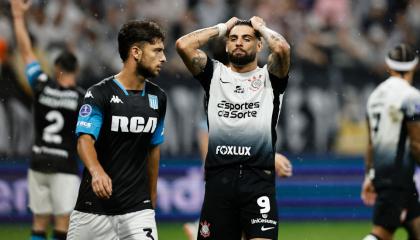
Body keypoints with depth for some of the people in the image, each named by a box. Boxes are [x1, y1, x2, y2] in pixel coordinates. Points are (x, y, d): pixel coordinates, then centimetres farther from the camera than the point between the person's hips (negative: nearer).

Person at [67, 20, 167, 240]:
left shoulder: (157, 98, 9)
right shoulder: (99, 94, -8)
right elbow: (85, 140, -20)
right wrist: (97, 171, -39)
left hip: (138, 207, 3)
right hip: (94, 207, -3)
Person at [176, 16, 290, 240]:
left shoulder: (269, 77, 10)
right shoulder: (214, 74, 15)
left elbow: (282, 48, -11)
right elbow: (183, 45, 1)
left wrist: (261, 27, 8)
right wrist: (222, 28, 12)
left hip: (258, 177, -2)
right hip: (219, 177, 2)